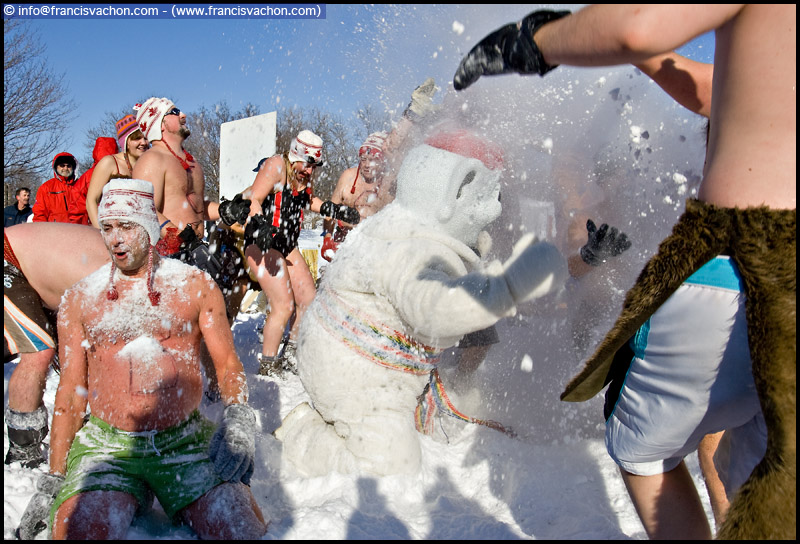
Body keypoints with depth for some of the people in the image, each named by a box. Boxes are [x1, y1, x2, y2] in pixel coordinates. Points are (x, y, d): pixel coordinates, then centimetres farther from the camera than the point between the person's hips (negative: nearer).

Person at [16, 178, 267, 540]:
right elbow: (70, 393, 11)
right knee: (78, 530, -26)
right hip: (105, 444, 1)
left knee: (245, 530, -19)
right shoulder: (79, 299, 10)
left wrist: (238, 418, -16)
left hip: (186, 441, 0)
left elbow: (227, 364, 5)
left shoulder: (195, 285, 6)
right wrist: (52, 481, 5)